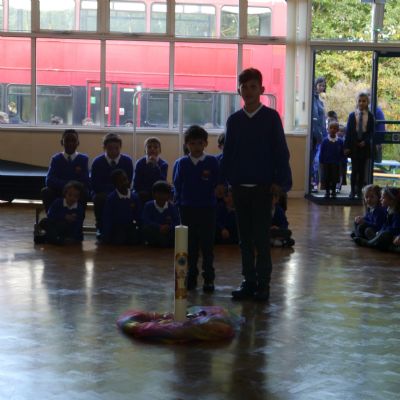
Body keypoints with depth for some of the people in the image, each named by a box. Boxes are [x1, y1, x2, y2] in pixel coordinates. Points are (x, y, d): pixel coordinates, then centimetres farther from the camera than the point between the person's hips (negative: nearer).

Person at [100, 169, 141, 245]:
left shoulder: (134, 197, -1)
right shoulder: (110, 198, -9)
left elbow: (139, 216, 7)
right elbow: (106, 219, -8)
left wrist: (141, 232, 1)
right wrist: (105, 238, -12)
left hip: (130, 228, 3)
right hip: (116, 229, -3)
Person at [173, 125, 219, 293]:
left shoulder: (212, 162, -2)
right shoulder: (181, 163, 5)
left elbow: (218, 184, -1)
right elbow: (177, 184, 5)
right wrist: (179, 200, -3)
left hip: (207, 208, -2)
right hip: (187, 208, 2)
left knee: (207, 244, 1)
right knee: (190, 244, 10)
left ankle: (209, 278, 8)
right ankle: (191, 276, 19)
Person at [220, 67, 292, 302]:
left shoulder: (271, 117, -2)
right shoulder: (234, 120, 8)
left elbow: (281, 151, -3)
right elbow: (228, 152, 12)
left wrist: (281, 181, -9)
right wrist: (222, 181, 6)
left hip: (263, 186, -4)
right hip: (239, 186, 4)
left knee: (261, 237, -1)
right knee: (245, 237, 9)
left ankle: (263, 284, 7)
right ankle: (249, 282, 17)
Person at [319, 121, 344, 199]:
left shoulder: (340, 142, -2)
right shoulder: (325, 141, -3)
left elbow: (342, 154, 4)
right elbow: (321, 153, 0)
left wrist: (340, 162, -2)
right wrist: (321, 162, -2)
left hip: (336, 164, 0)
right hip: (326, 163, 0)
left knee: (334, 178, 3)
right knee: (326, 178, 2)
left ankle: (333, 192, 16)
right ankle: (327, 192, 14)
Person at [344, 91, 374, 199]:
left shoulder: (370, 116, 2)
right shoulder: (352, 115, 2)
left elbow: (371, 132, 3)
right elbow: (348, 131, 1)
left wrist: (365, 141, -13)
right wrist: (347, 146, -4)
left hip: (364, 145, 1)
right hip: (354, 145, 0)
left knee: (362, 169, 4)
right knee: (354, 169, -1)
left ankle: (359, 190, 11)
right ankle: (353, 190, 7)